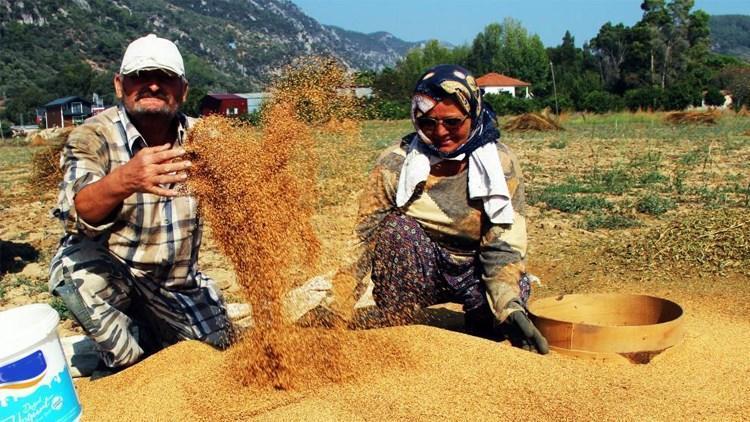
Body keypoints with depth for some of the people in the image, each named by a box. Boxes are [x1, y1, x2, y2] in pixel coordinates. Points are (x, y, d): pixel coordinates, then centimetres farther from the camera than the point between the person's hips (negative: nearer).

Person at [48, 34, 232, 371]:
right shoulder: (94, 136, -19)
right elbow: (78, 211, -36)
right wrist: (124, 181, -57)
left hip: (180, 284, 4)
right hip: (109, 272, -4)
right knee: (79, 263, -35)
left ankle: (149, 330, 37)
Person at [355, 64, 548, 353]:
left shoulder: (501, 164, -11)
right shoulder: (395, 165, -13)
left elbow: (505, 246, -15)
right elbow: (366, 235, -13)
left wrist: (511, 309, -31)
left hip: (474, 271, 2)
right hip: (414, 272, -1)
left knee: (516, 285, -28)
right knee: (399, 227, -29)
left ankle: (481, 330, 8)